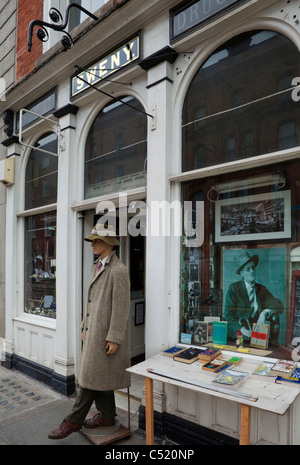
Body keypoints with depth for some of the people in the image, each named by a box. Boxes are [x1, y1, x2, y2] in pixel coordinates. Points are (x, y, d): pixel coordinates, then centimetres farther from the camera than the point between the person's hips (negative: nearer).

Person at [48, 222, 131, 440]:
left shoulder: (118, 270, -18)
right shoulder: (97, 267, 12)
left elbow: (121, 307, -19)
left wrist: (114, 338, -19)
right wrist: (85, 328, 16)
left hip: (106, 333, -9)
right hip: (94, 330, 9)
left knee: (92, 376, 3)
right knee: (99, 375, 17)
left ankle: (73, 421, 17)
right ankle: (107, 416, 31)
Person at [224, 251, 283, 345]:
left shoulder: (261, 289, 12)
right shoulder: (233, 288, -1)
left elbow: (279, 306, 0)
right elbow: (228, 314, -6)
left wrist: (265, 312, -20)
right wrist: (241, 328, -24)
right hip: (238, 334, -4)